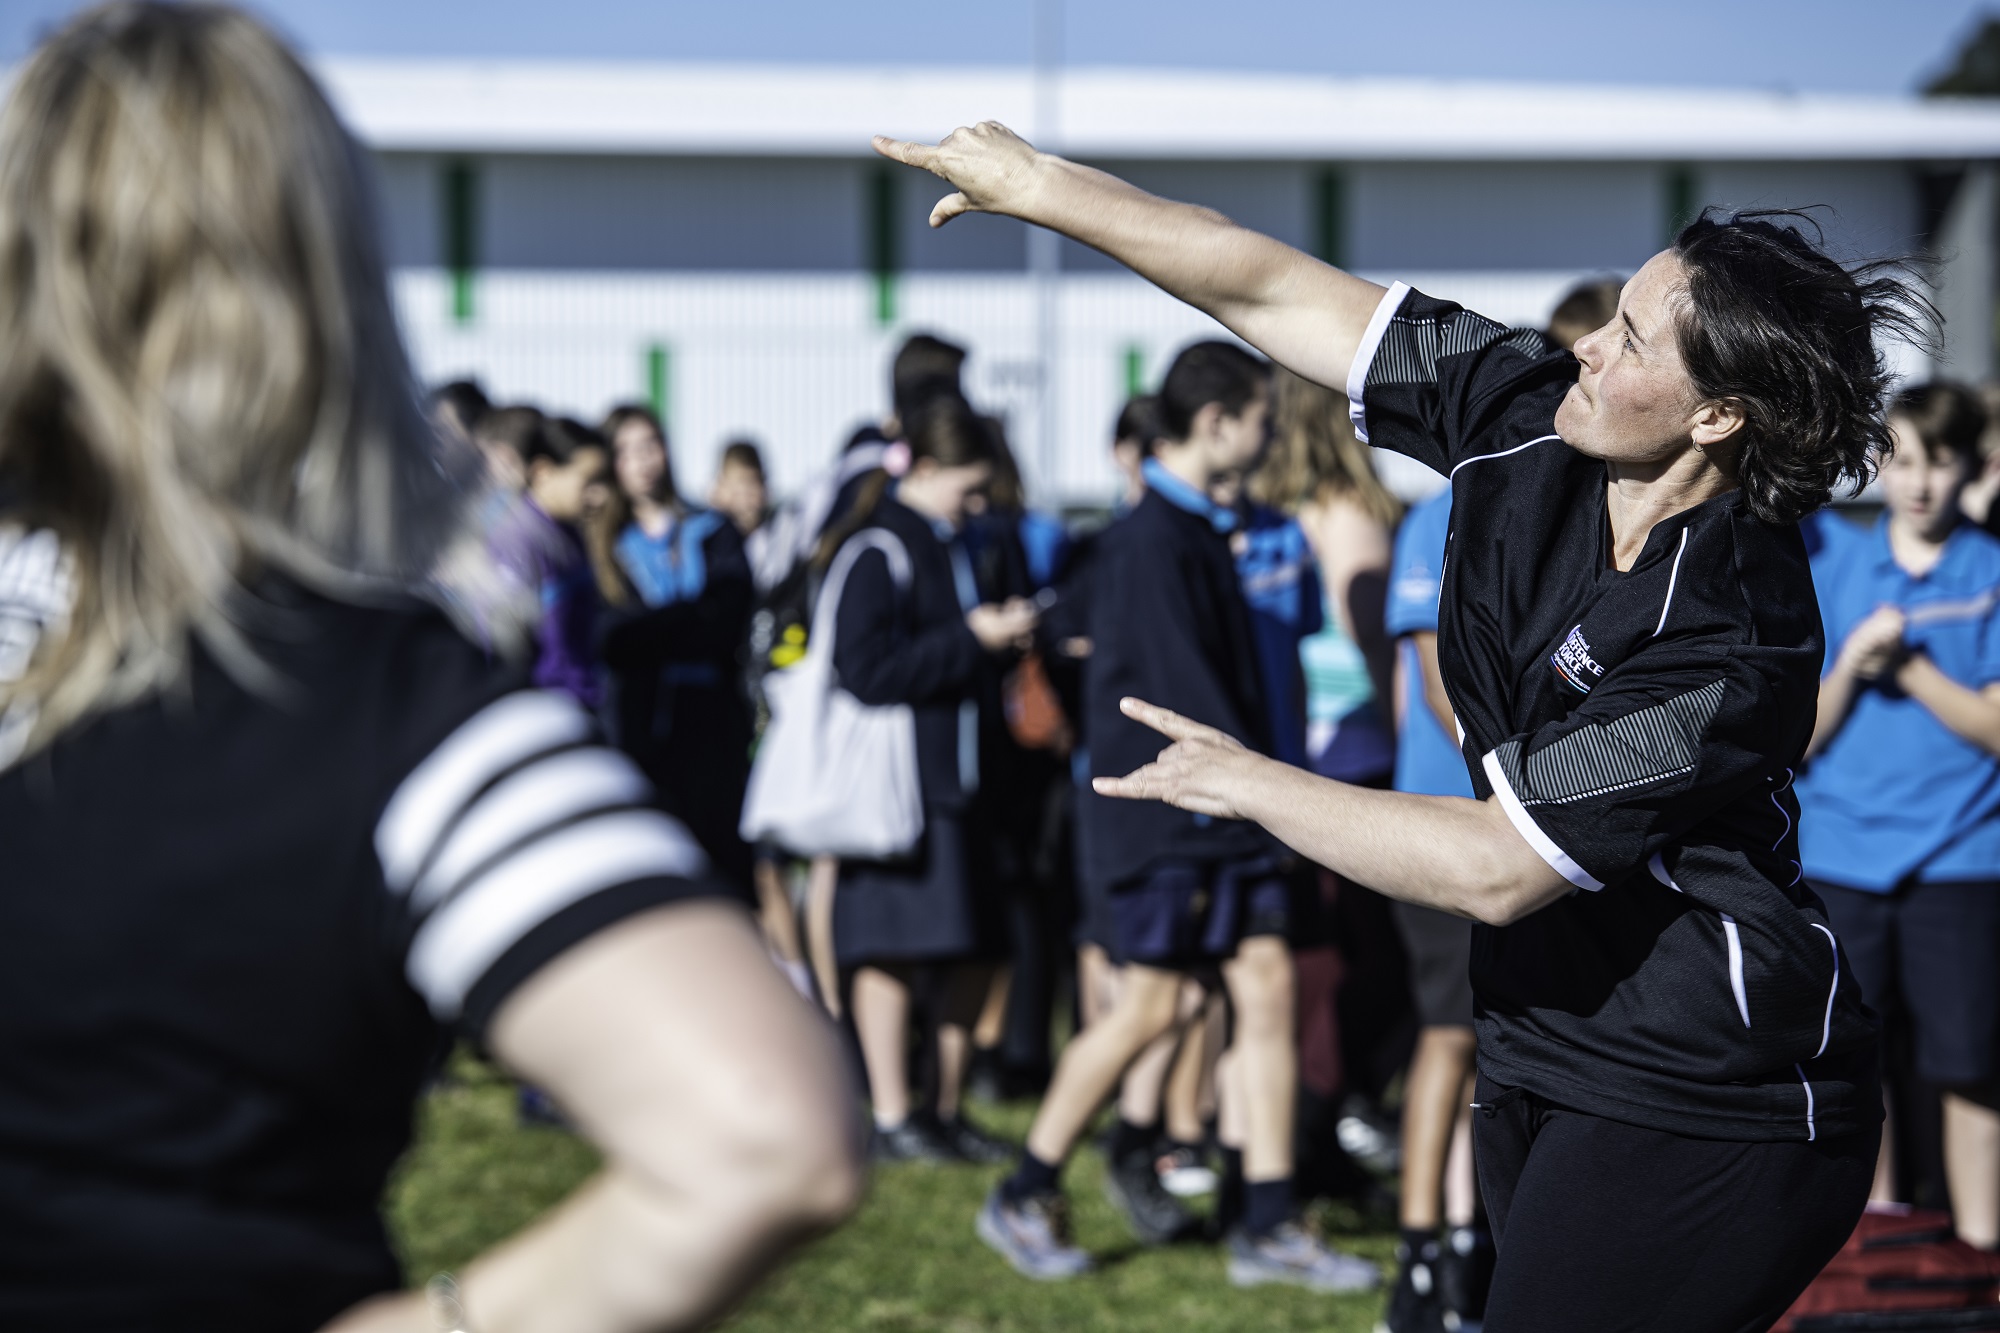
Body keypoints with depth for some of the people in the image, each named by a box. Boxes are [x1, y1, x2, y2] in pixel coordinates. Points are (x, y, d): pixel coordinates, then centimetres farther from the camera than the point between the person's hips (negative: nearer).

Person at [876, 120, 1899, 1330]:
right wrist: (1040, 185, 2)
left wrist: (1251, 784, -12)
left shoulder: (1733, 633, -25)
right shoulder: (1530, 421, -5)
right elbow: (1276, 292, 1)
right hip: (1545, 1068, 8)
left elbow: (1498, 869, -23)